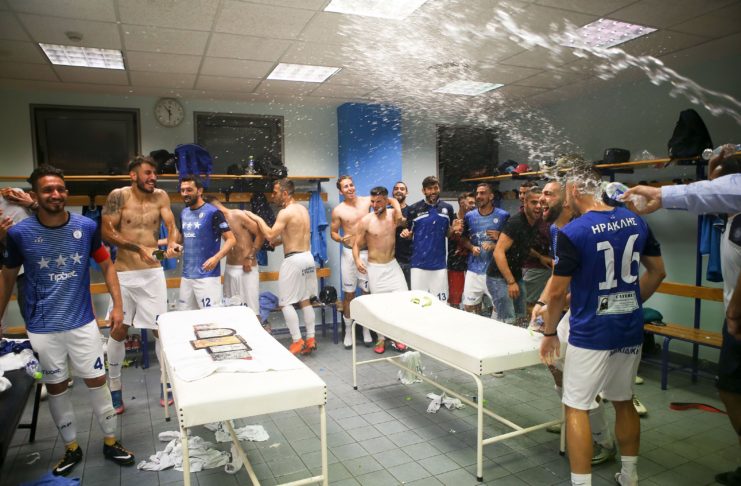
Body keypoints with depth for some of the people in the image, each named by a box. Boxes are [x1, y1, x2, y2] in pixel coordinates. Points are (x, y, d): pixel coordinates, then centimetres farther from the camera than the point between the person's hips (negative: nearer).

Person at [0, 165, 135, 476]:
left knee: (97, 381, 8)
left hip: (83, 322, 0)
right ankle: (71, 448, 32)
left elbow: (106, 265, 3)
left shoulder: (86, 227, -8)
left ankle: (111, 443, 26)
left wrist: (117, 305, -4)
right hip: (42, 328, 0)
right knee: (56, 387, 13)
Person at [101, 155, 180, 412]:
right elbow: (106, 232, -10)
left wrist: (172, 242, -31)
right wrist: (138, 248, -19)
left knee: (161, 328, 4)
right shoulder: (118, 196, -6)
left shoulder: (160, 196, 0)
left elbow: (171, 225, -8)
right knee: (118, 331, 7)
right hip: (124, 273, -1)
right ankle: (114, 387, 23)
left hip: (153, 273, 1)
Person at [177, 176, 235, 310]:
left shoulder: (213, 213, -11)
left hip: (207, 275, -7)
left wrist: (216, 258, -29)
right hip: (186, 275, 8)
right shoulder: (184, 213, 11)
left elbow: (231, 239, -14)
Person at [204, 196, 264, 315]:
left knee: (251, 306, -4)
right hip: (230, 268, 7)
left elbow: (260, 234, -12)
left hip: (246, 268, -7)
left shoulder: (238, 215, -10)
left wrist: (250, 257, -12)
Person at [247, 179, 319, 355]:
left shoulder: (285, 212, -14)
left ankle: (297, 341, -1)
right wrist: (280, 239, 16)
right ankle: (310, 339, 16)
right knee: (305, 300, 14)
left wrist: (258, 219, -6)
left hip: (294, 260, -9)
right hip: (308, 257, 9)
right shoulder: (303, 209, 12)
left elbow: (270, 235, -17)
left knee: (285, 303, 0)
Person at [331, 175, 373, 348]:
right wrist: (341, 239, -16)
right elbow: (333, 232, 5)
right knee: (349, 294, 4)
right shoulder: (338, 210, -3)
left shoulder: (367, 201, 0)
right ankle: (348, 330, 17)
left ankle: (366, 328, 21)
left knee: (367, 292, 7)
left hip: (367, 252, 1)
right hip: (349, 253, -1)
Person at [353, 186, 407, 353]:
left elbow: (400, 216, -23)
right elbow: (356, 244, -6)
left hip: (392, 265, 3)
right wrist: (357, 259, -23)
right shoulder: (365, 221, -8)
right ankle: (381, 339, 20)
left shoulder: (393, 215, 1)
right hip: (375, 268, -3)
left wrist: (393, 200, -9)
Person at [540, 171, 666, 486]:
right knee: (624, 401, 21)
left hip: (591, 335, -7)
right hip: (630, 332, 7)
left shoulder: (573, 232, -17)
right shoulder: (636, 221, 2)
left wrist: (549, 333, -2)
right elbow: (657, 272, 12)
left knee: (576, 407, 4)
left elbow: (557, 292, -15)